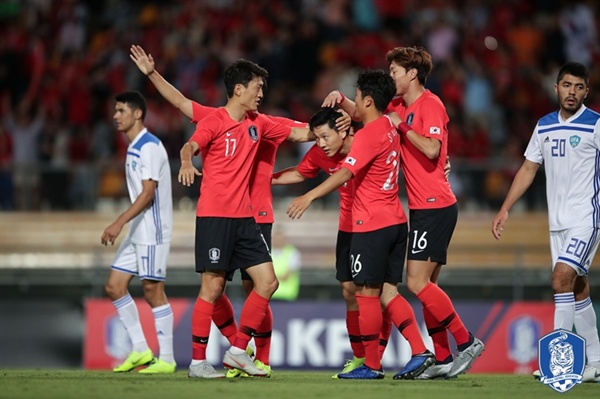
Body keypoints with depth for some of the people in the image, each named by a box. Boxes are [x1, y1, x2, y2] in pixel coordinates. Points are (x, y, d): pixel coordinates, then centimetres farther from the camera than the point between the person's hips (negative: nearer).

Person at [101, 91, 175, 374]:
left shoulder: (150, 146, -14)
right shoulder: (133, 148, 15)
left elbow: (148, 192, -21)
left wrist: (119, 223, -27)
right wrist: (123, 226, 20)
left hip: (153, 232, -10)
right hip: (137, 233, 10)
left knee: (153, 291, -7)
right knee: (114, 286, 6)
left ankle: (166, 359, -1)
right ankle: (140, 350, 10)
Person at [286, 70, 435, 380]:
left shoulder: (368, 135, -15)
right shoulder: (389, 128, 12)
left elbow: (345, 173, -26)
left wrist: (309, 197, -31)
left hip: (372, 226, -9)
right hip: (396, 222, 9)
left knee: (366, 293, -2)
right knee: (387, 293, 9)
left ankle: (372, 366, 1)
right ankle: (420, 352, 0)